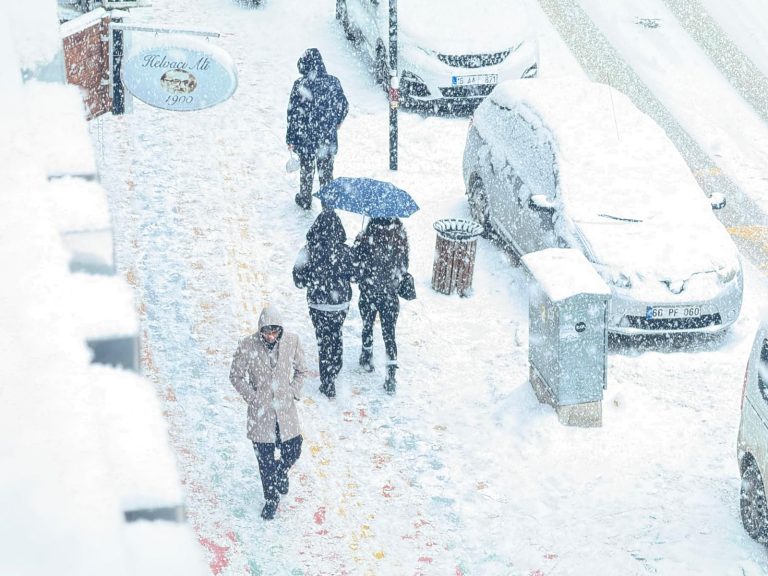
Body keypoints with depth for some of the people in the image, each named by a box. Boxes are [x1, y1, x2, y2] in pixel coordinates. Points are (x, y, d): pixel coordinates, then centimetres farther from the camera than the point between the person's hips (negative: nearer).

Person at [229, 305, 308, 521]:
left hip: (286, 408, 2)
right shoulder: (247, 346, -14)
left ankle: (281, 472, 44)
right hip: (261, 410, -2)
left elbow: (301, 370, 9)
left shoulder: (291, 341, -7)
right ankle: (271, 499, 22)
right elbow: (236, 376, -3)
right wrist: (253, 397, -8)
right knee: (265, 458, 5)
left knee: (293, 450, 9)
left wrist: (293, 393, -2)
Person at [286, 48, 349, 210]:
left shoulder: (300, 85, -17)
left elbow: (293, 113, -14)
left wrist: (290, 138, -4)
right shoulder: (333, 82, -9)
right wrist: (336, 123, 21)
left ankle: (305, 200, 32)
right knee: (326, 170, 16)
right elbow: (344, 106, 1)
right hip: (328, 137, 2)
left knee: (306, 168, 18)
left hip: (305, 137, -2)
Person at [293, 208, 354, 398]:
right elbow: (354, 276, -2)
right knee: (336, 337, 25)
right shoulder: (345, 251, -15)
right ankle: (334, 369, 45)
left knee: (324, 342, 11)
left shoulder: (311, 252, -20)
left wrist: (298, 264, 2)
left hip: (319, 306, -2)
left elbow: (300, 281, -13)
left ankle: (328, 385, 16)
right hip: (341, 304, 2)